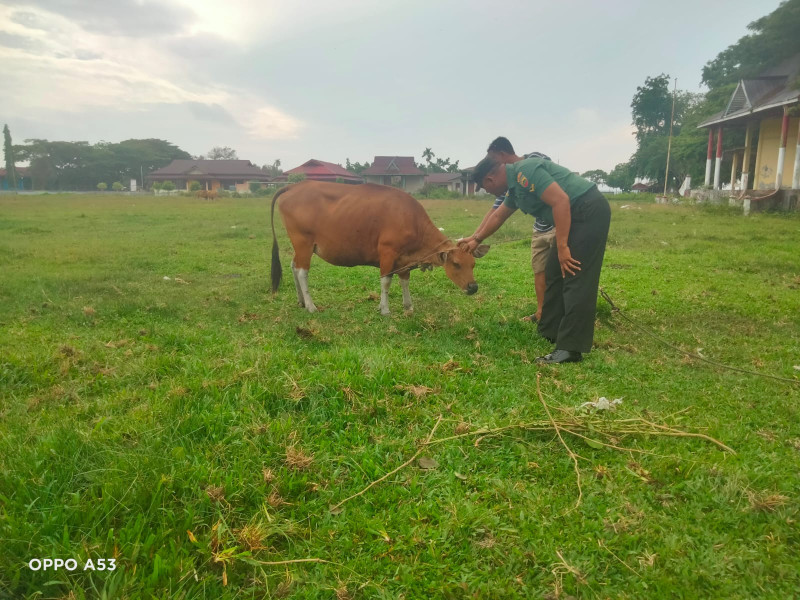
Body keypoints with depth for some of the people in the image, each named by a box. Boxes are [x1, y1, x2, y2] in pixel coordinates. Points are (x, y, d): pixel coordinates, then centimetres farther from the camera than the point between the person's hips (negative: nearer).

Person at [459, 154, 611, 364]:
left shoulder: (525, 171, -17)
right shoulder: (515, 184, 15)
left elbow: (561, 201, -25)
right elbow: (498, 216, 31)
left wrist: (562, 246, -23)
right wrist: (476, 239, 41)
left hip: (589, 211, -10)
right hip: (575, 217, 10)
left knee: (576, 279, -12)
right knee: (555, 274, 14)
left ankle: (571, 347, -11)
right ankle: (549, 333, 24)